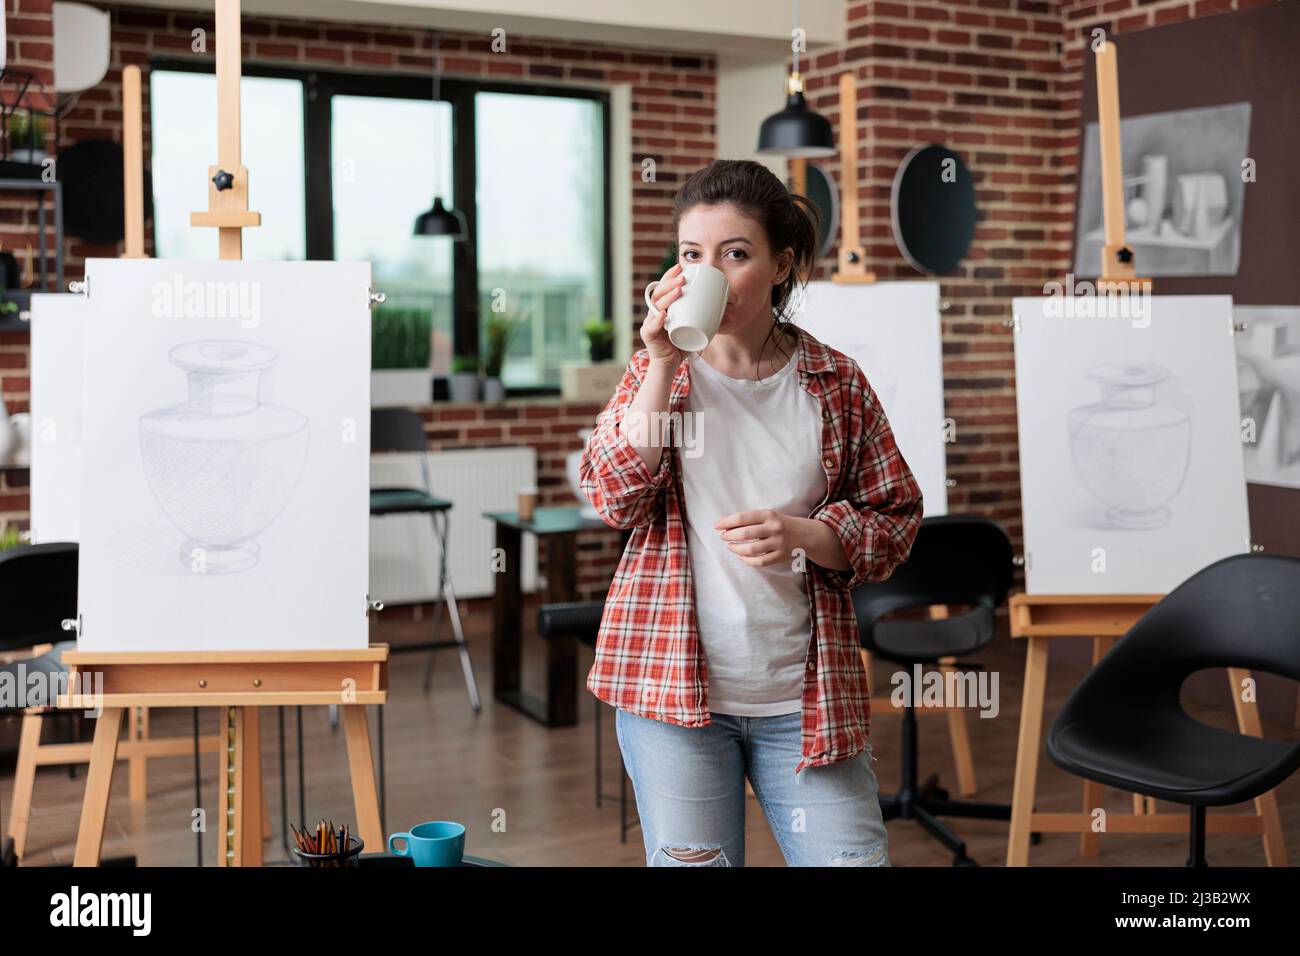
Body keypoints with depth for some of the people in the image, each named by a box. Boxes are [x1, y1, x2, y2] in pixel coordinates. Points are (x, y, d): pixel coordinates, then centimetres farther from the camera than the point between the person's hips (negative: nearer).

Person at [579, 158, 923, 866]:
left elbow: (895, 518, 5)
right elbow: (613, 499, -8)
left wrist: (802, 535, -15)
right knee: (690, 862, 7)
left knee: (851, 856, 1)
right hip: (672, 684, 0)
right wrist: (662, 366, -14)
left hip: (806, 696, 0)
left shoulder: (835, 383, 2)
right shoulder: (654, 370, 4)